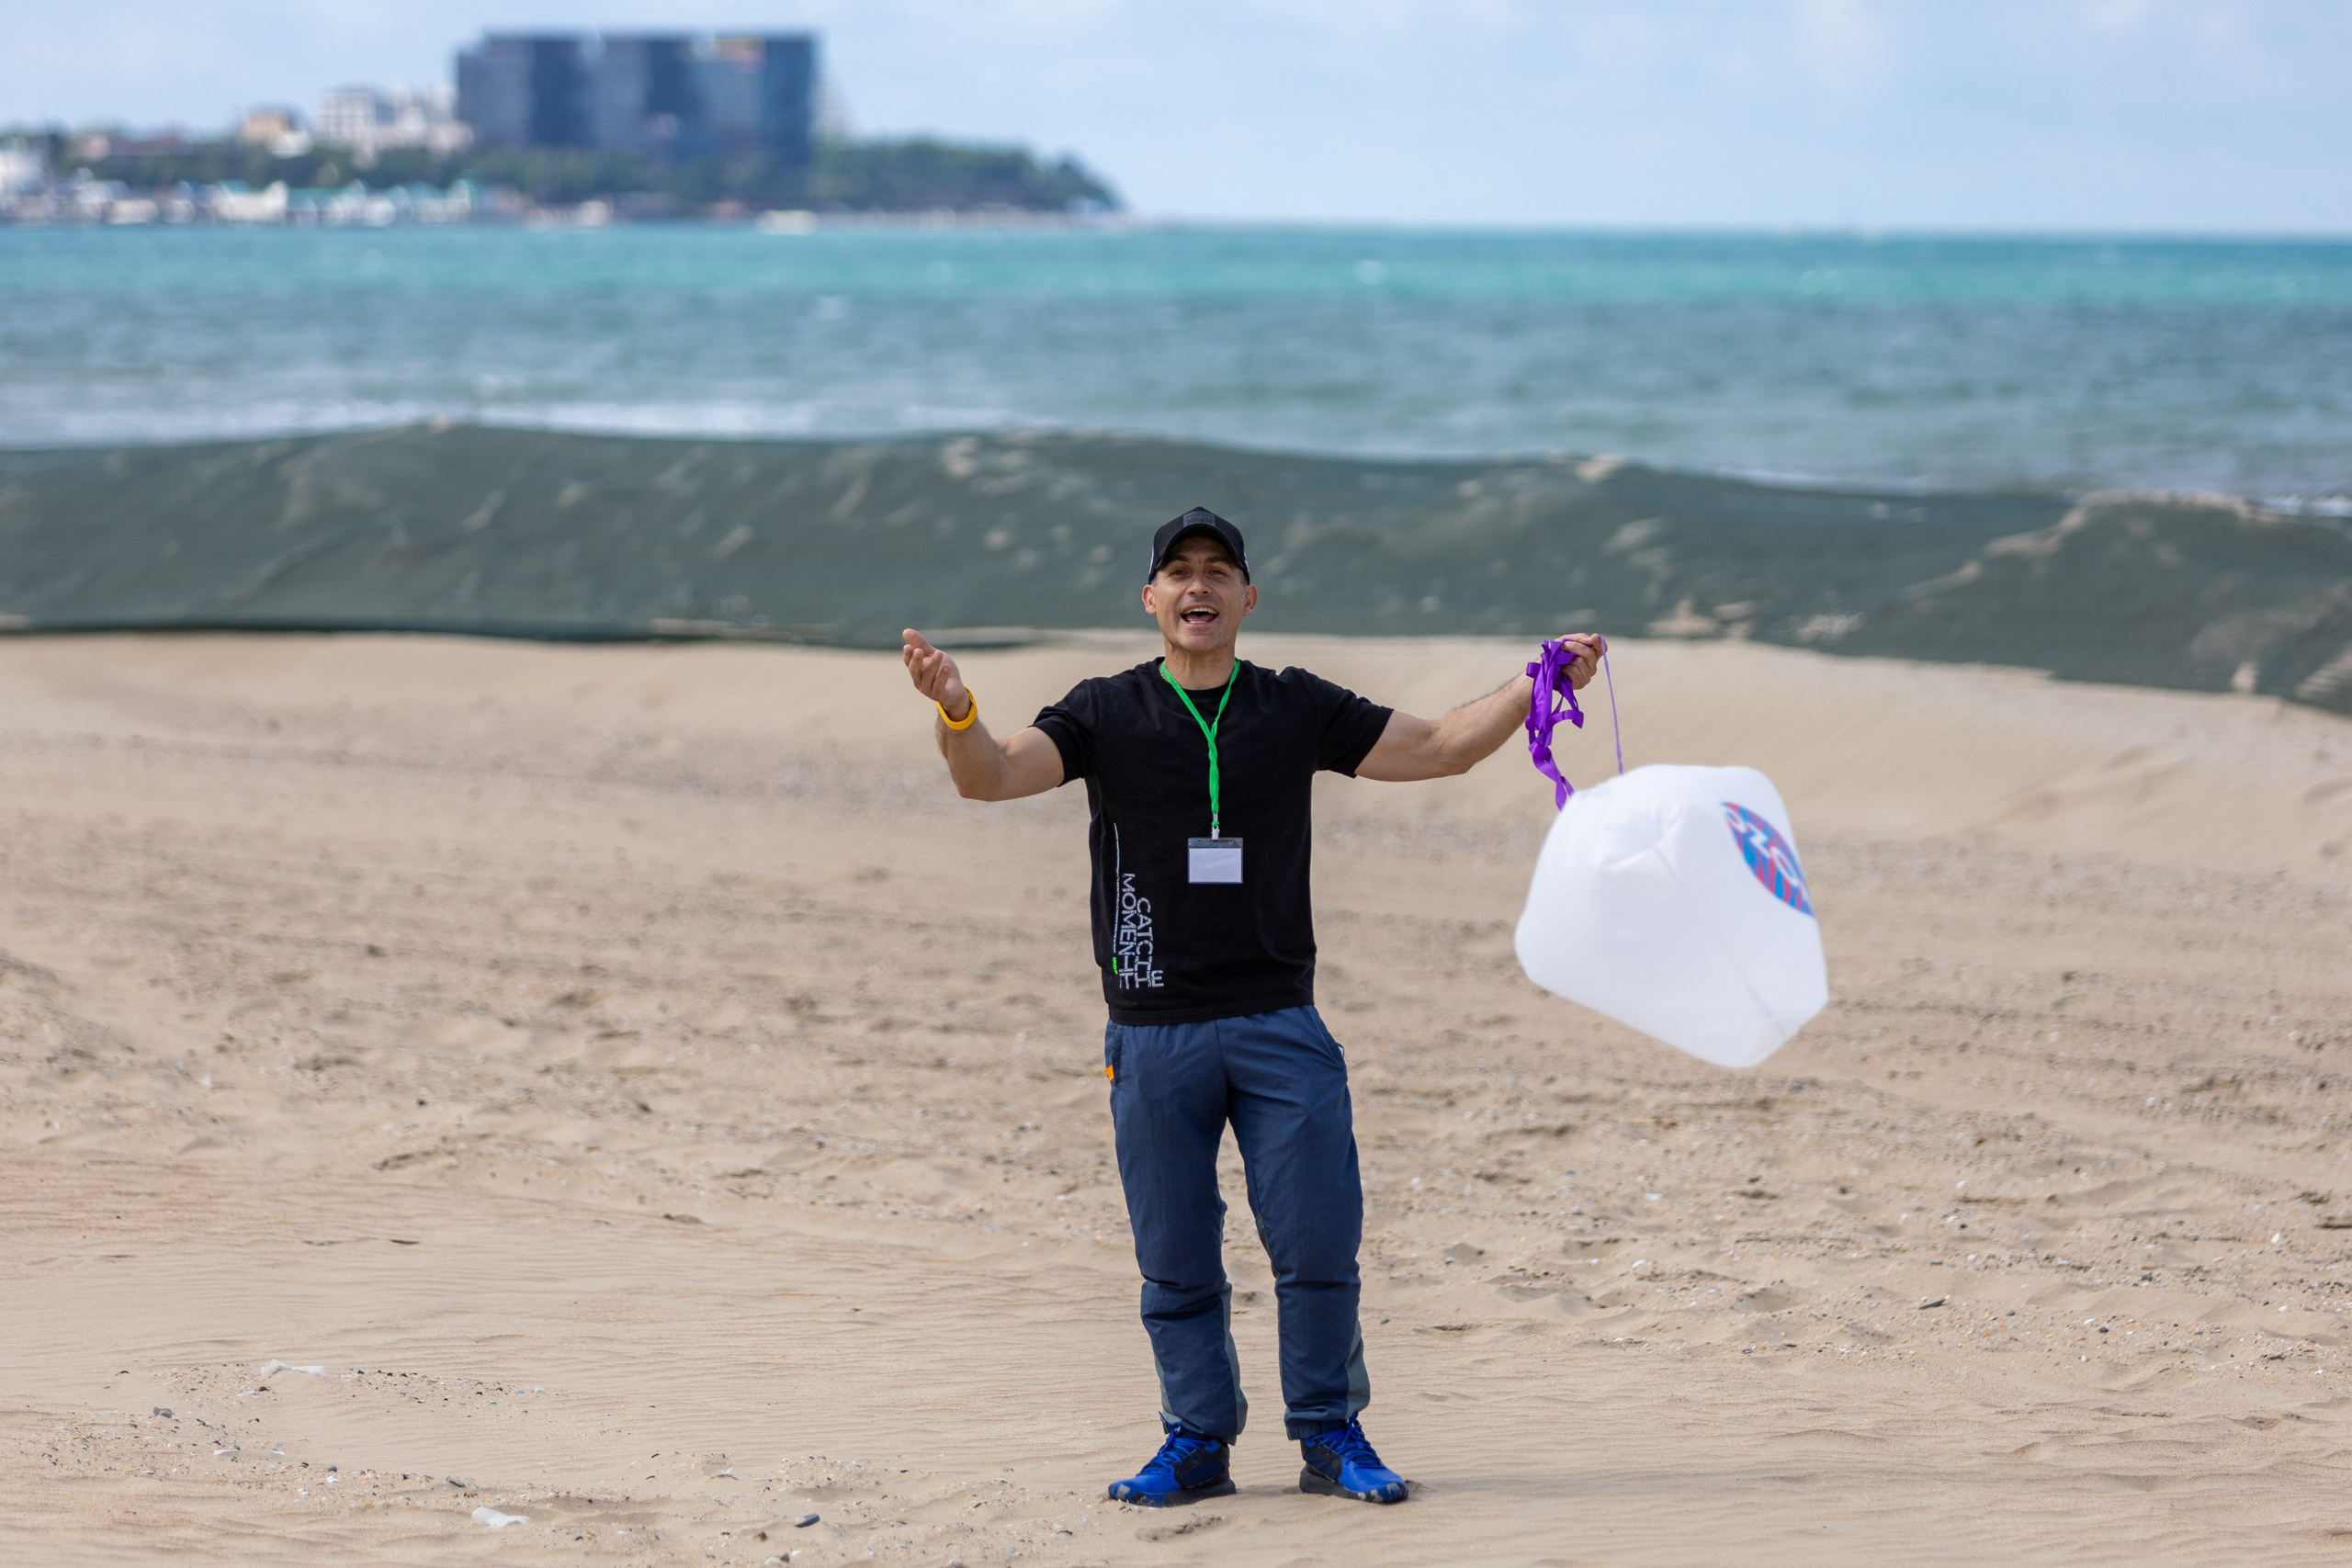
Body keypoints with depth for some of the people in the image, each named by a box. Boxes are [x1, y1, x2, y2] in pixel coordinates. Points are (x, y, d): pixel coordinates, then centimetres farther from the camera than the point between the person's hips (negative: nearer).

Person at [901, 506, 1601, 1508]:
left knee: (1317, 1239, -4)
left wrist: (1538, 686, -1)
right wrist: (956, 711, -29)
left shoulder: (1297, 710, 9)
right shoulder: (1106, 714, 4)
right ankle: (1197, 1443, 15)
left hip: (1280, 1025, 1)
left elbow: (1439, 749, 12)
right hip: (1153, 1037, 0)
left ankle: (1331, 1434, 9)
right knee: (1176, 1261, 4)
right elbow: (991, 777, -8)